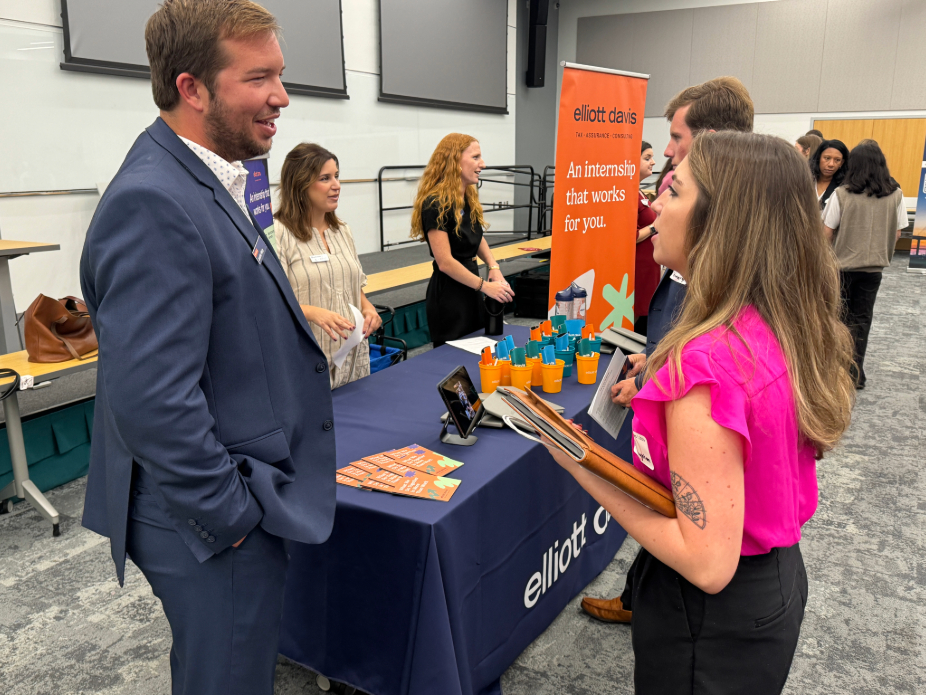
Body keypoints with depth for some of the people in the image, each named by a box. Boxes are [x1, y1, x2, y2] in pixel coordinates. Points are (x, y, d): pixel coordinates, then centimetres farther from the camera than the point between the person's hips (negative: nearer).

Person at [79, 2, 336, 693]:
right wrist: (232, 513, -19)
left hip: (243, 501, 10)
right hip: (217, 528, -10)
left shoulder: (205, 184, 8)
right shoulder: (153, 204, -25)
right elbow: (151, 400, -29)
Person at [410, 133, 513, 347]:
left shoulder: (469, 198, 8)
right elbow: (445, 262, -22)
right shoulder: (436, 204, -19)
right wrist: (485, 286, -18)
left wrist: (493, 267, 3)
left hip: (470, 291, 9)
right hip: (448, 296, -9)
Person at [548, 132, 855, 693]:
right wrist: (665, 391, 5)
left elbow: (708, 564, -29)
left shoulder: (705, 362, -32)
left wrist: (583, 469, -23)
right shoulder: (790, 327, -5)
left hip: (715, 622, -8)